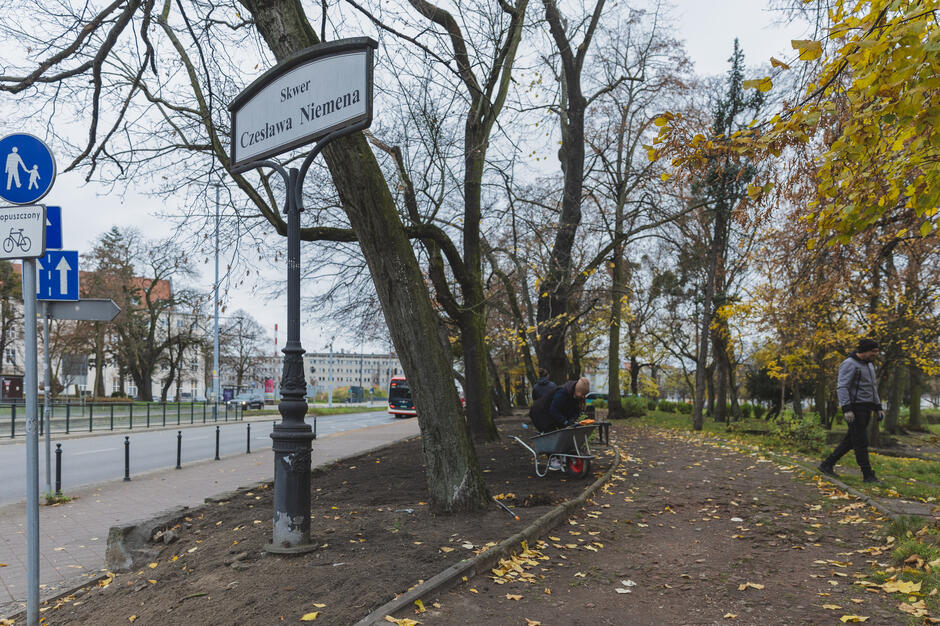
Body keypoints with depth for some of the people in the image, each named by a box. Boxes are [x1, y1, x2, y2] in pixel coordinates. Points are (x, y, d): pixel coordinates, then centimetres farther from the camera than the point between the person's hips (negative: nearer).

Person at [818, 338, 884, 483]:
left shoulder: (869, 365, 16)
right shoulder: (849, 364, -13)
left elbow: (873, 389, 23)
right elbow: (842, 388, -20)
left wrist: (878, 408, 16)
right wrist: (847, 409, -27)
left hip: (866, 409, 9)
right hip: (854, 409, -9)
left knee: (850, 441, 10)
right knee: (861, 442, -6)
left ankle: (827, 465, 17)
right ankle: (868, 475, 0)